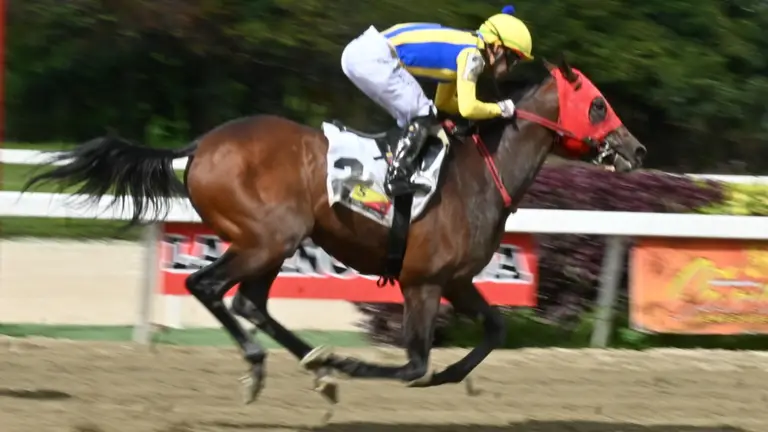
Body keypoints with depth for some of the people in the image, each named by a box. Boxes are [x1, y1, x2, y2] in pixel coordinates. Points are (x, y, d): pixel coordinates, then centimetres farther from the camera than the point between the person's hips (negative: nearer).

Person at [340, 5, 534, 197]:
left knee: (412, 116, 19)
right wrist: (500, 109, 3)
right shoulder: (472, 56, -7)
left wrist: (487, 110, 24)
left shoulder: (461, 48, 22)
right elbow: (467, 108, -15)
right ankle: (396, 179, -10)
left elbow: (443, 102, 33)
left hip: (357, 52, 10)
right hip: (375, 57, -10)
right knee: (423, 114, -3)